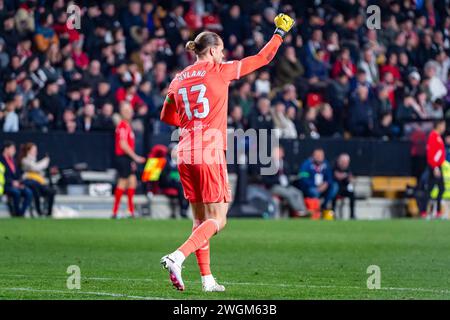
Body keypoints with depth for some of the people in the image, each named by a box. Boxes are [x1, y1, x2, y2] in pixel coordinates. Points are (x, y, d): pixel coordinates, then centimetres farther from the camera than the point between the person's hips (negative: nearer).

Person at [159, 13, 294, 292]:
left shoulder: (179, 79, 11)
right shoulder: (219, 71, -3)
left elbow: (167, 117, 22)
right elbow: (262, 58, 5)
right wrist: (280, 33, 18)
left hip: (185, 154, 6)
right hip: (210, 154, -6)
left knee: (201, 219, 14)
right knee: (217, 220, -4)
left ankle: (207, 279, 11)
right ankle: (177, 257, -24)